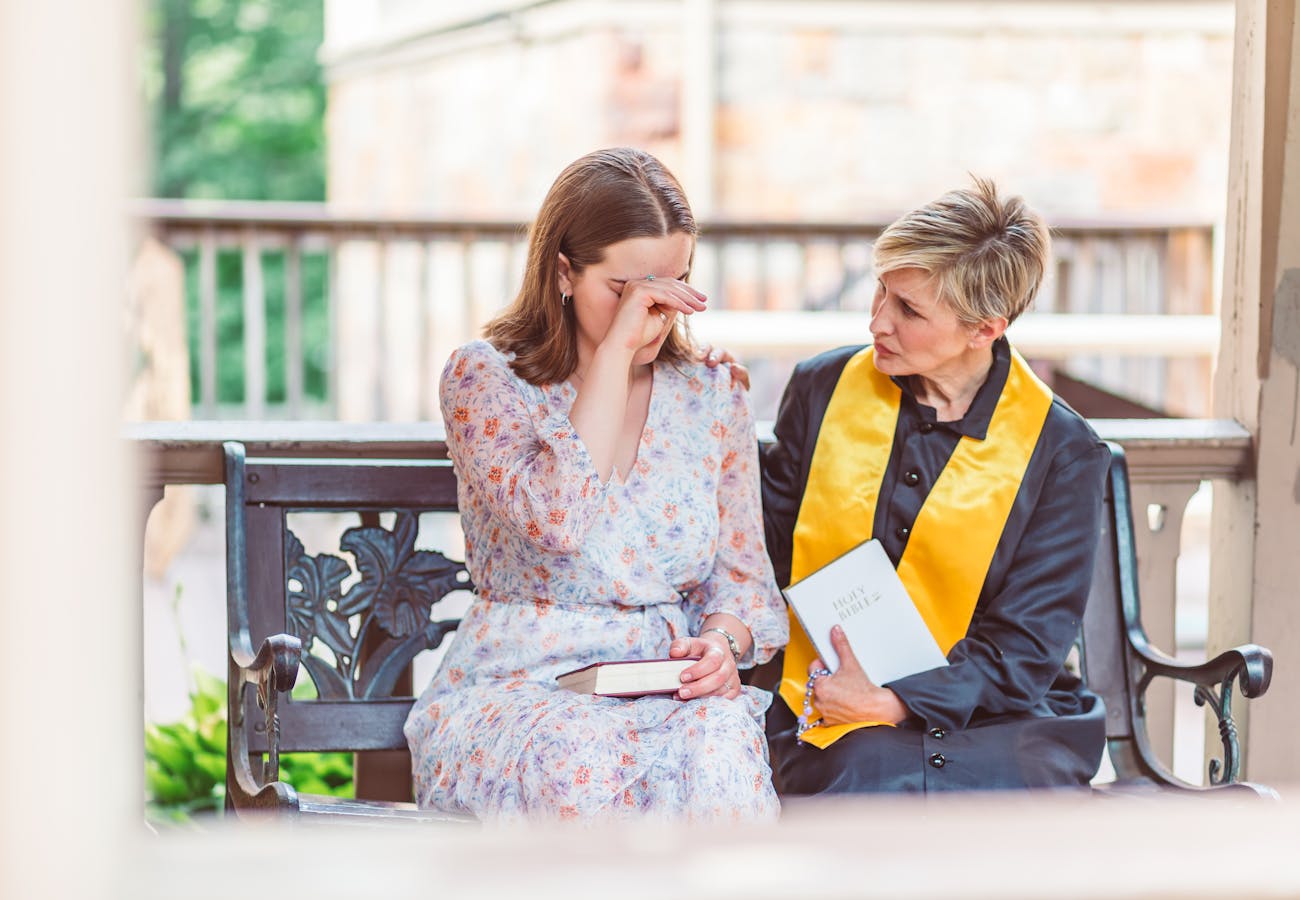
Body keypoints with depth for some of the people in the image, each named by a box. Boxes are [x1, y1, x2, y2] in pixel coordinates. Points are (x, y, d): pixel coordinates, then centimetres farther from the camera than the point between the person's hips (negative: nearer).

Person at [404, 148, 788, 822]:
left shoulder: (712, 395, 12)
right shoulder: (484, 379, -1)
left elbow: (743, 574, 13)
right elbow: (556, 520, -20)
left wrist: (724, 641, -11)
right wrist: (616, 351, -19)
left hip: (672, 691, 3)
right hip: (520, 687, -2)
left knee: (721, 742, -34)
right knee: (585, 760, -38)